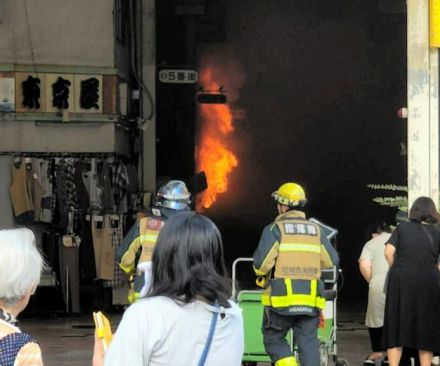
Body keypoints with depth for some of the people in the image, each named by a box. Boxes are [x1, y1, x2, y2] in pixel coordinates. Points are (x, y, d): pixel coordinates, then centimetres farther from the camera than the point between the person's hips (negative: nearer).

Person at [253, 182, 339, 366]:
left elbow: (262, 262, -13)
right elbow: (331, 260, 10)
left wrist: (261, 274, 8)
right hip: (310, 298, 4)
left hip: (282, 297, -4)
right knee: (308, 341, 6)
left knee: (274, 338, 11)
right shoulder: (315, 230, 11)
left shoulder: (275, 229, -4)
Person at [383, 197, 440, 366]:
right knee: (426, 329, 9)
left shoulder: (402, 227, 7)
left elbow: (389, 251, -3)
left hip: (401, 281, 0)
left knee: (396, 327, 6)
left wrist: (396, 270, 11)